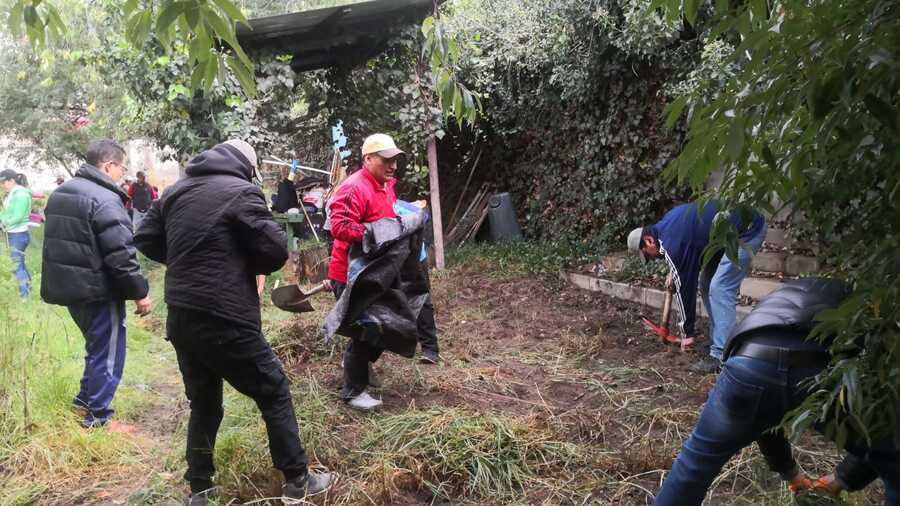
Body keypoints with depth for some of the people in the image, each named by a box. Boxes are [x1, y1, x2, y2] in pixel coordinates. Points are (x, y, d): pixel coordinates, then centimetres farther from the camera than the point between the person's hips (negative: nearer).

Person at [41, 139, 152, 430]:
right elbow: (121, 255, -23)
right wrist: (139, 291, -15)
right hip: (98, 291, -9)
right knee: (108, 353, 4)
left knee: (97, 346, 25)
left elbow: (59, 243, 19)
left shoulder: (61, 193, 11)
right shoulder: (105, 200, -20)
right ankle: (98, 418, 11)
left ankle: (85, 399, 35)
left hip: (68, 286, 9)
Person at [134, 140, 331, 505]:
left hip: (180, 318, 7)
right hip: (224, 320, -7)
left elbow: (146, 240, 18)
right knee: (274, 392, 7)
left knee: (203, 402, 20)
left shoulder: (175, 192, 12)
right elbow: (275, 251, -12)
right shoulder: (240, 191, -9)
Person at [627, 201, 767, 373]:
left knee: (720, 289, -14)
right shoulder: (665, 225, 8)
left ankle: (722, 356, -13)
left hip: (748, 230, -10)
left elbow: (684, 286, -12)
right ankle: (720, 342, 15)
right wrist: (673, 271, 17)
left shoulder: (670, 244, -19)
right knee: (707, 284, 11)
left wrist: (687, 333, -1)